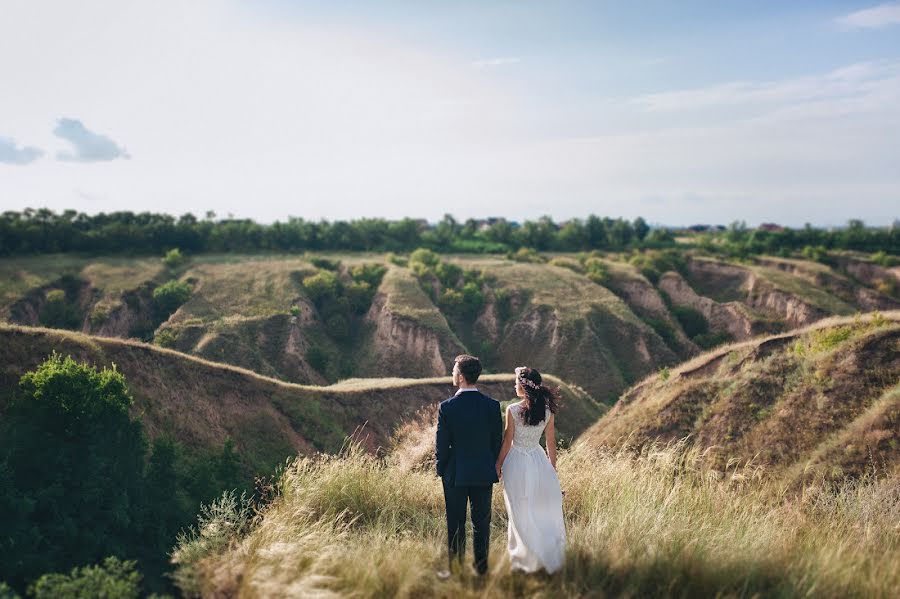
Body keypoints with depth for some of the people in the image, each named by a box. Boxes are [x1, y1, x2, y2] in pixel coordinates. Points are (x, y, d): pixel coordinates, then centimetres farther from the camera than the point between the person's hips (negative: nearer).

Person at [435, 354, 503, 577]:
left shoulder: (447, 407, -14)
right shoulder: (492, 405, -6)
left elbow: (441, 444, -9)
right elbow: (497, 442, 0)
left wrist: (441, 470, 5)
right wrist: (492, 467, 13)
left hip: (455, 475, -2)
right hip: (484, 474, 2)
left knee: (456, 525, 9)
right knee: (482, 523, 13)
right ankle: (481, 569, 20)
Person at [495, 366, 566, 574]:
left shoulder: (513, 410, -15)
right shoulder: (547, 410, -4)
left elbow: (507, 442, -10)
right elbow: (551, 443, 3)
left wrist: (498, 466, 3)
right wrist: (553, 469, 14)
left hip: (516, 463, -3)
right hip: (539, 462, 3)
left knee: (521, 513, 9)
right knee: (544, 511, 14)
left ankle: (524, 558, 17)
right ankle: (551, 556, 21)